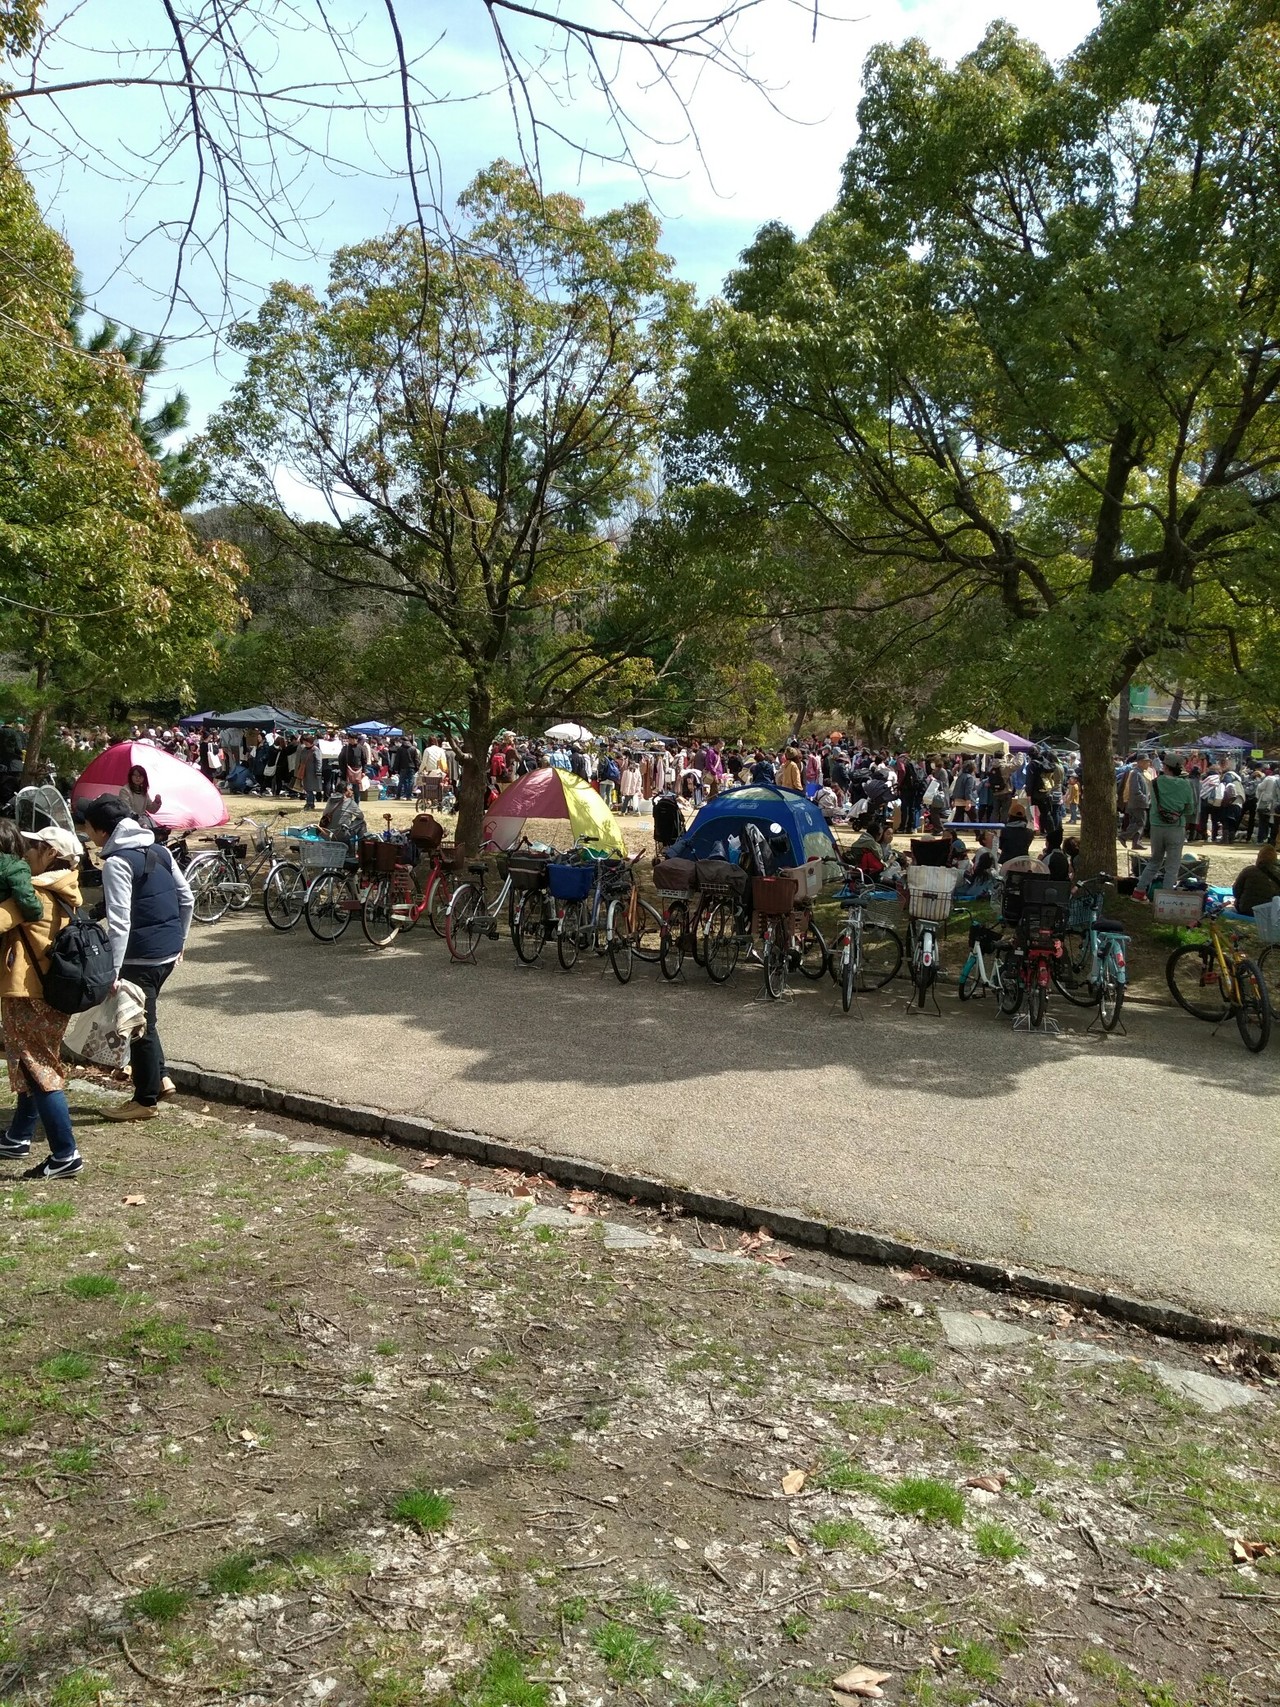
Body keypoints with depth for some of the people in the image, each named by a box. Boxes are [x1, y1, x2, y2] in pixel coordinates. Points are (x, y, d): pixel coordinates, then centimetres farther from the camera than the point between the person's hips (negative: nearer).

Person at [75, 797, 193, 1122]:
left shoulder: (117, 862, -15)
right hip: (169, 950, 8)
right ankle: (158, 1077, 28)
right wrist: (179, 940, 24)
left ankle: (146, 1101, 14)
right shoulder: (159, 851, 9)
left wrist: (113, 970, -21)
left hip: (142, 956, -8)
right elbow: (186, 899, 14)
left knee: (140, 1025, 4)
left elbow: (119, 921, -21)